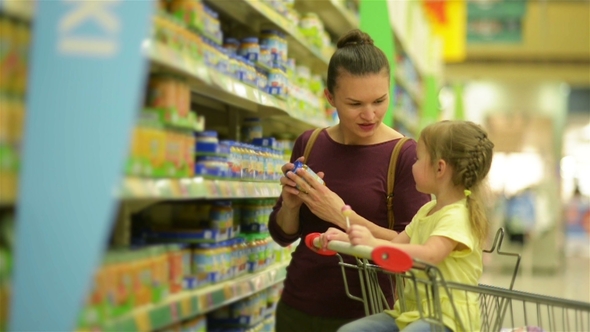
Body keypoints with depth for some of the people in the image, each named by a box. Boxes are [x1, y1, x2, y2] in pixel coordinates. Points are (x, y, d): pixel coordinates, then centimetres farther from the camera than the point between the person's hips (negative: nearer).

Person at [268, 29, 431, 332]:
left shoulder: (406, 156, -11)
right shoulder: (308, 145, 1)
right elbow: (283, 235, 8)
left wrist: (342, 216, -24)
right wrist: (291, 205, -12)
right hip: (296, 307, 4)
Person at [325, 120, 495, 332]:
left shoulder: (458, 216, -15)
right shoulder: (427, 210, 16)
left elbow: (429, 255, -32)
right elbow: (394, 247, 18)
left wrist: (374, 243, -41)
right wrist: (348, 239, 4)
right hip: (410, 311, 10)